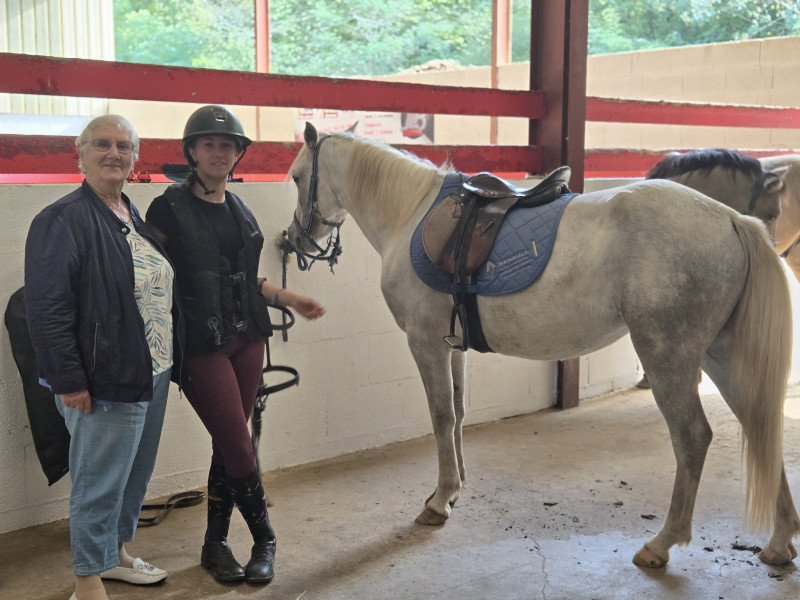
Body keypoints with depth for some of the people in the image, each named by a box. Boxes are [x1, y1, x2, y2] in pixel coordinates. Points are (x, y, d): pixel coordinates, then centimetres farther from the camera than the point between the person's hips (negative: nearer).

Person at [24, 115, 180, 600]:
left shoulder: (136, 217, 12)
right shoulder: (63, 220, -14)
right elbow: (47, 309, -19)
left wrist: (170, 355, 19)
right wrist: (68, 381, -21)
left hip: (153, 376, 9)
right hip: (105, 383, -9)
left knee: (136, 472, 20)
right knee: (100, 482, 2)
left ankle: (116, 554, 39)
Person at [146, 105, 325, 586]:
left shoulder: (239, 211, 12)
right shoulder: (170, 210, -7)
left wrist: (292, 300, 17)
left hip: (246, 338, 6)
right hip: (201, 345, -6)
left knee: (229, 444, 10)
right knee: (238, 445, -5)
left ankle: (216, 544, 23)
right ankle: (264, 540, 14)